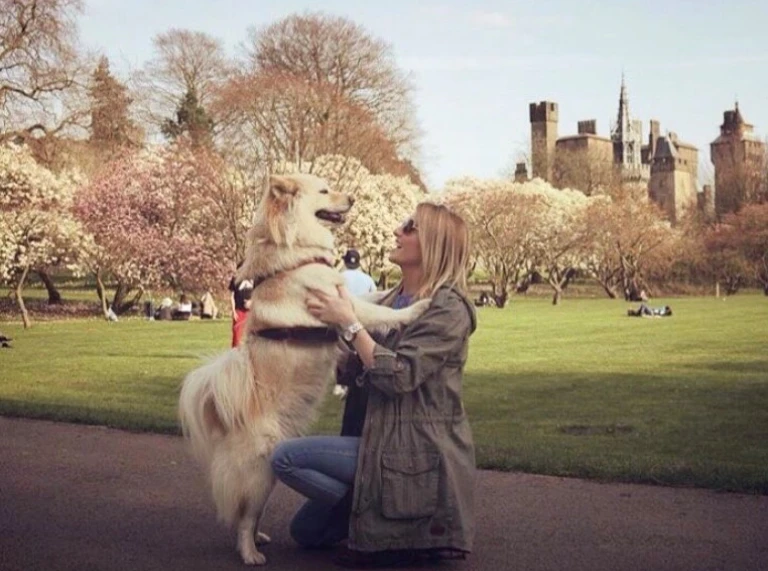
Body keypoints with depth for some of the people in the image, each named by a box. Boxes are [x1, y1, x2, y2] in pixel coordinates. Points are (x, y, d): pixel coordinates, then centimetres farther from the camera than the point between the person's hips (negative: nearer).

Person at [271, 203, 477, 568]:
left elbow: (399, 375, -25)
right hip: (384, 442, 9)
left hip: (416, 453, -9)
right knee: (306, 531, 13)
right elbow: (352, 374, 10)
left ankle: (390, 525, -7)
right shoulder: (391, 302, 11)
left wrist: (349, 322, -20)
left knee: (286, 458, -14)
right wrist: (327, 324, -3)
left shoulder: (448, 308, -15)